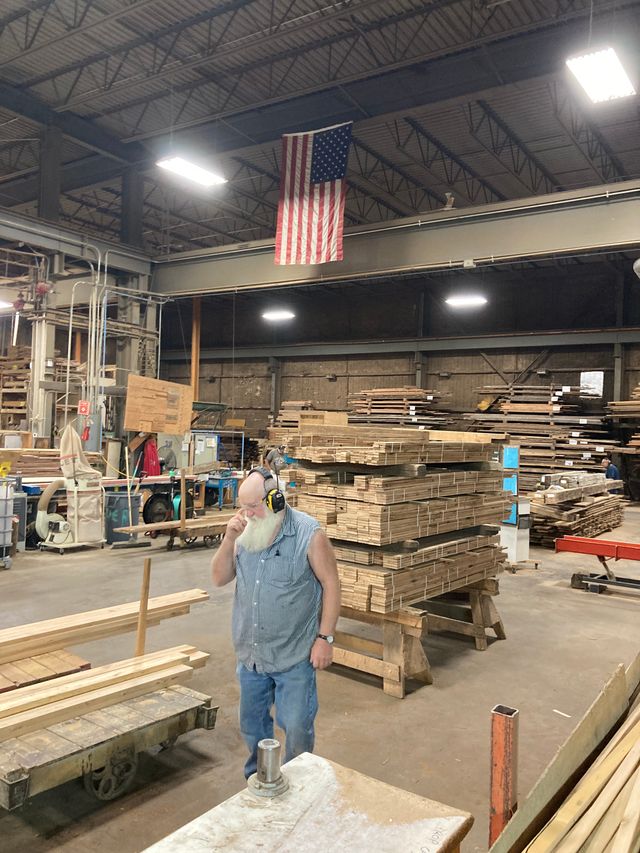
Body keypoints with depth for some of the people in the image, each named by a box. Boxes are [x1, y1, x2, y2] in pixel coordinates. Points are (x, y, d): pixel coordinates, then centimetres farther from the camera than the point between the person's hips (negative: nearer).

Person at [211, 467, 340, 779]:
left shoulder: (308, 534, -16)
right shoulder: (245, 531, -1)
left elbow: (331, 584, -11)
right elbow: (219, 578, 1)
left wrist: (325, 638, -13)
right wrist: (229, 538, -15)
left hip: (294, 655, -5)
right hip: (251, 653, 5)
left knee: (297, 728, 5)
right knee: (252, 723, 21)